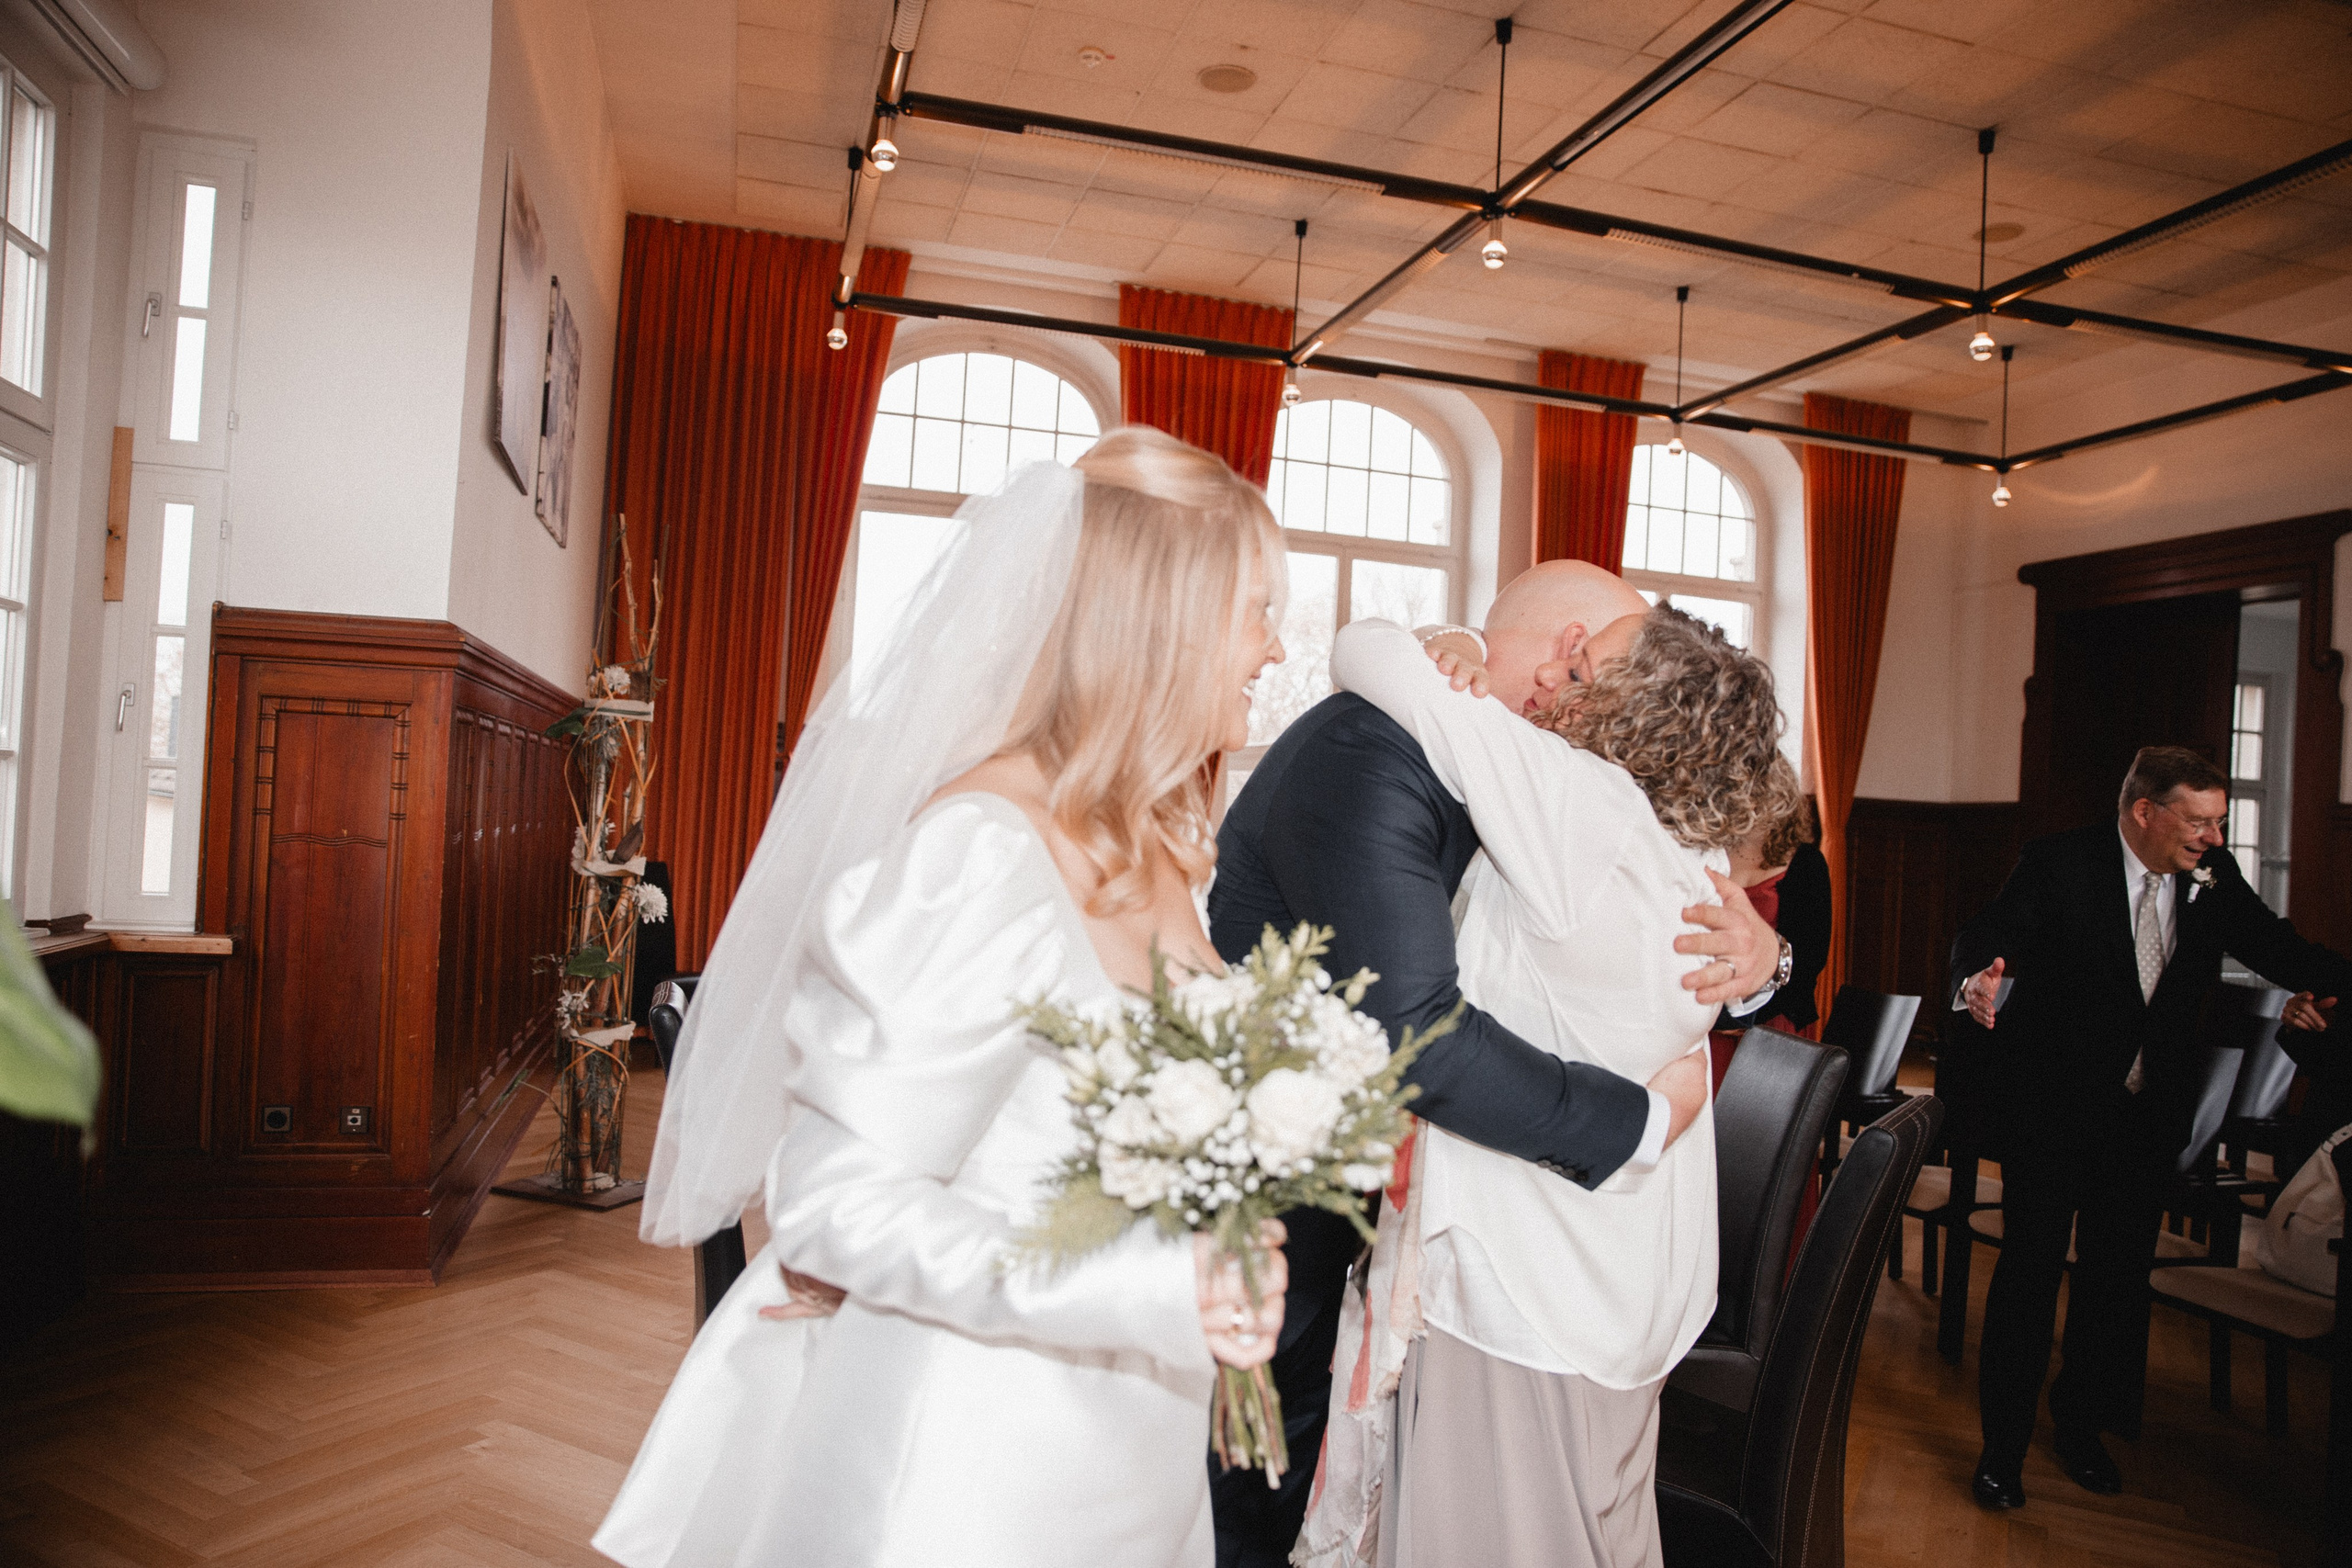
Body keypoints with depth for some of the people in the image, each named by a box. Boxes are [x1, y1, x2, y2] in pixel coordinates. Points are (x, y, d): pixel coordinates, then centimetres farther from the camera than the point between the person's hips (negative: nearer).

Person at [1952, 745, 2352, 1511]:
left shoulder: (2214, 878, 1)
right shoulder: (2059, 864, -14)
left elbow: (2278, 951, 2)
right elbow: (1986, 935, -22)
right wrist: (1978, 977, -45)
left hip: (2147, 1111, 5)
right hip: (2049, 1104, -5)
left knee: (2120, 1268, 14)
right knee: (2033, 1262, 1)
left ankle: (2082, 1421, 34)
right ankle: (2004, 1440, 15)